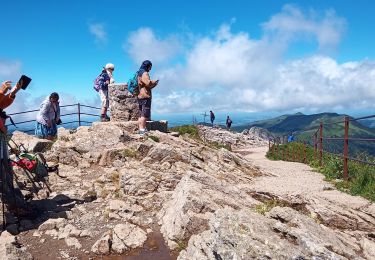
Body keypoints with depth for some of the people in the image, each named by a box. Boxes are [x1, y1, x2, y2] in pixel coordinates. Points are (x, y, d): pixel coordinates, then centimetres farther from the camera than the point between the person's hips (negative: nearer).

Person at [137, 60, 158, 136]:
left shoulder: (140, 73, 24)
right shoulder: (144, 73, -7)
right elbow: (148, 83, -19)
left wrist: (153, 83, 20)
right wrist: (155, 81, -1)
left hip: (140, 96, 10)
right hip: (145, 96, -10)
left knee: (141, 115, 9)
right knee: (145, 114, -12)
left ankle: (141, 129, 11)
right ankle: (142, 130, -14)